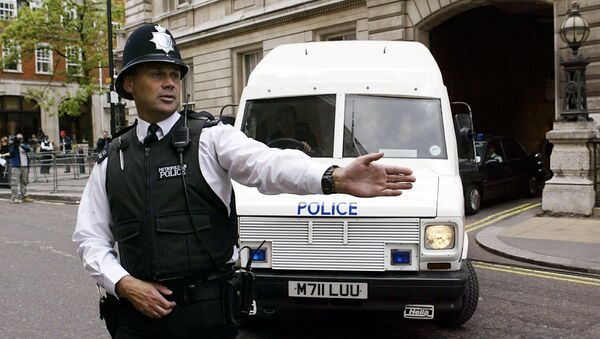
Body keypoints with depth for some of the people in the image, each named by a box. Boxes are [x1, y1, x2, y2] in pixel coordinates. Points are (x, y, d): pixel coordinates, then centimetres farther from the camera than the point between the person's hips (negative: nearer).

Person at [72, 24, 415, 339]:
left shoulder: (211, 138, -4)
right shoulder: (111, 160, 6)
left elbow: (270, 164, -22)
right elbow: (90, 237, 10)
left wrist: (335, 178, -40)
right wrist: (123, 283, -7)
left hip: (206, 311, -2)